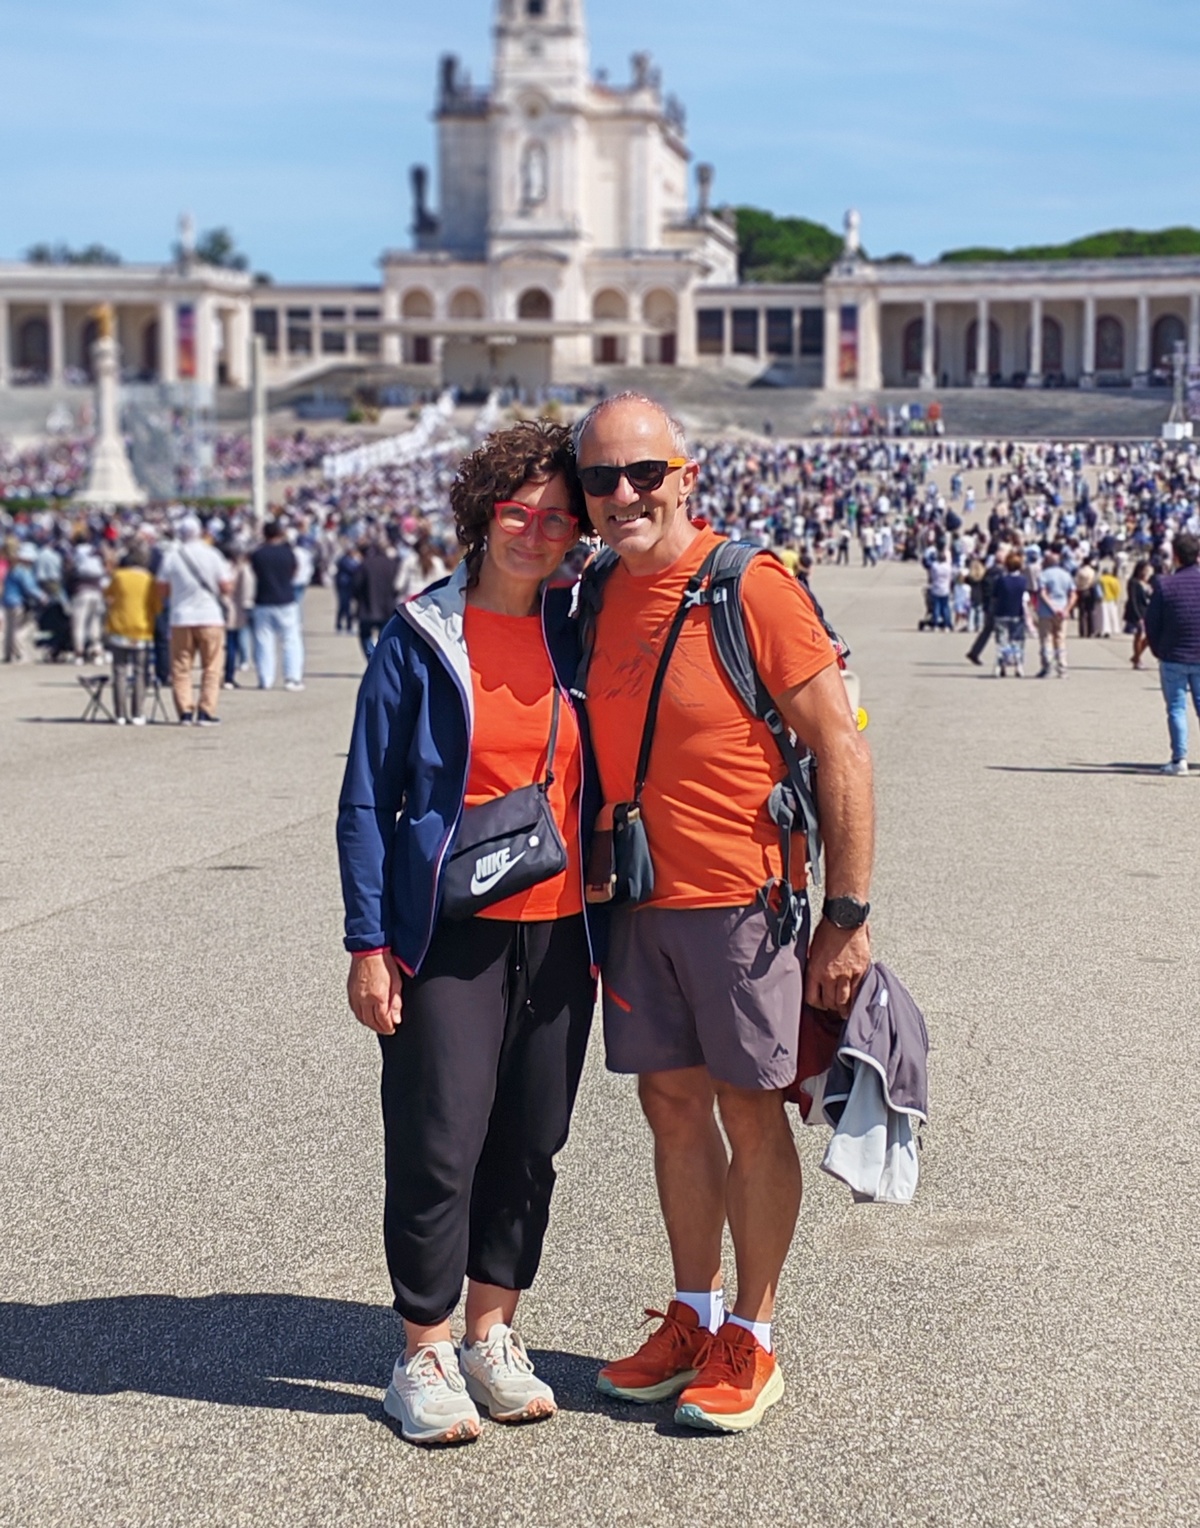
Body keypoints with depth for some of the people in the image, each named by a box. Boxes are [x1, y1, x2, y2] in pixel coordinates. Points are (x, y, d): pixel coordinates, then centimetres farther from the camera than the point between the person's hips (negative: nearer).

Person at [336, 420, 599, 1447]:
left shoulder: (577, 638, 7)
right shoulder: (421, 638, -3)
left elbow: (601, 785, 13)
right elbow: (367, 800, -3)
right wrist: (369, 943, -8)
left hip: (560, 930, 4)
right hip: (450, 935, -4)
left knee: (531, 1142, 10)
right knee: (439, 1146, -3)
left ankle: (493, 1335, 25)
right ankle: (425, 1355, 13)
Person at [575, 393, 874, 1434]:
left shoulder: (751, 587, -14)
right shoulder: (594, 599, 5)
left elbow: (841, 751, -13)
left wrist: (848, 912, -14)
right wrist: (592, 881, 13)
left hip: (740, 898, -6)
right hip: (636, 903, 6)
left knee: (750, 1110, 4)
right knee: (672, 1102, 13)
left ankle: (751, 1342, 17)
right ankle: (693, 1319, 27)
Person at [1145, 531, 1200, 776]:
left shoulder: (1165, 585, -7)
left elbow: (1151, 623, -3)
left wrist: (1159, 651, 10)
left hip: (1173, 658, -2)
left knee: (1176, 708, 5)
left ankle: (1179, 759, 0)